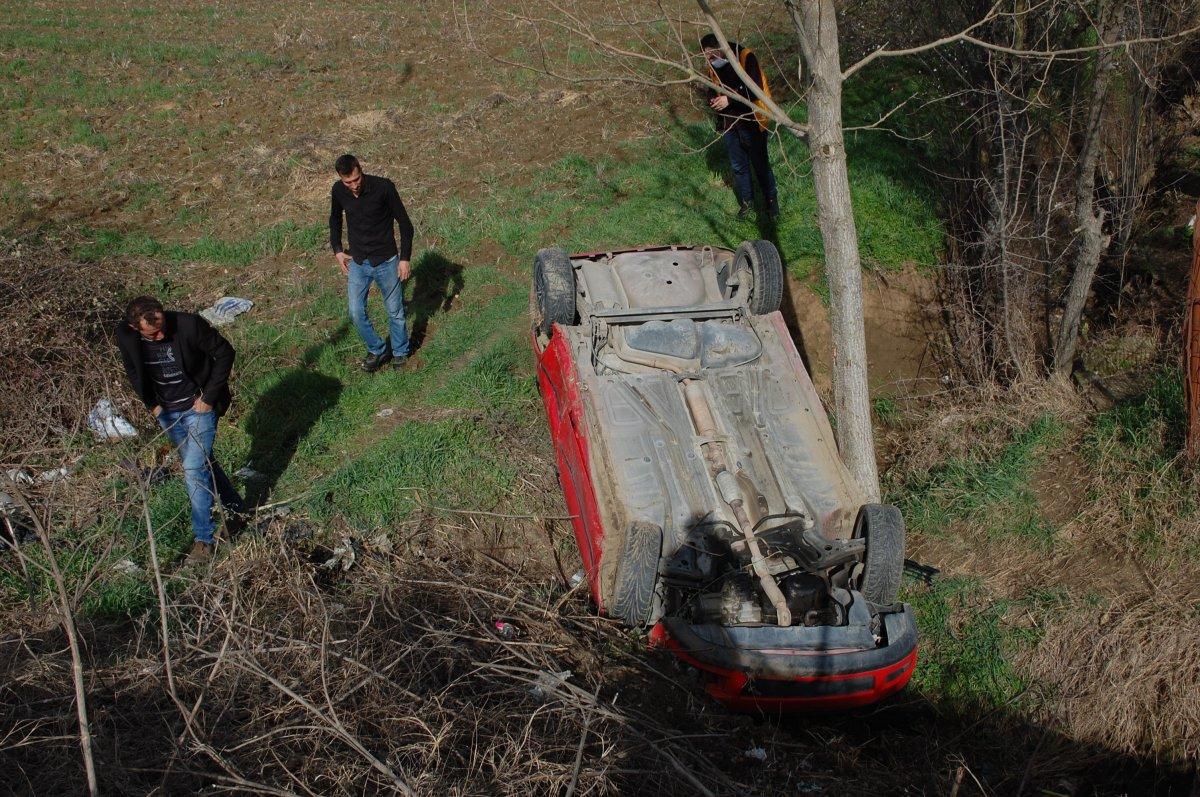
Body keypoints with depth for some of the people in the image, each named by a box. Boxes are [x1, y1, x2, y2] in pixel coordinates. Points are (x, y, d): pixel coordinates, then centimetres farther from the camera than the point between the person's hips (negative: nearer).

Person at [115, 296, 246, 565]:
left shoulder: (189, 325, -27)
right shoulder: (125, 335, -15)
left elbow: (224, 353, -14)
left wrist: (209, 397, -14)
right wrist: (151, 404, 1)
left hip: (199, 407, -5)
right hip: (166, 411, 5)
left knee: (194, 470, -9)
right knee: (201, 463, 16)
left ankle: (204, 539, 3)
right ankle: (236, 509, 36)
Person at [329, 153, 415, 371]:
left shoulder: (383, 187, -22)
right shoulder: (338, 191, -9)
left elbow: (404, 223, -11)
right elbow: (335, 219, 13)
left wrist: (405, 258, -11)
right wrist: (337, 250, 7)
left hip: (386, 261, -3)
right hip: (357, 262, 3)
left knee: (395, 311, 9)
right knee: (356, 312, 3)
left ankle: (400, 352, 32)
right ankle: (377, 350, 26)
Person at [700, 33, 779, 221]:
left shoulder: (746, 57, -18)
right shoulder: (714, 67, 3)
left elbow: (756, 89, -23)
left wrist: (729, 100, -25)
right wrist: (713, 100, -7)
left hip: (751, 121, -6)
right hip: (730, 123, 6)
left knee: (761, 165, 4)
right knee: (738, 166, 15)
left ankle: (772, 202, 21)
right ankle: (746, 202, 32)